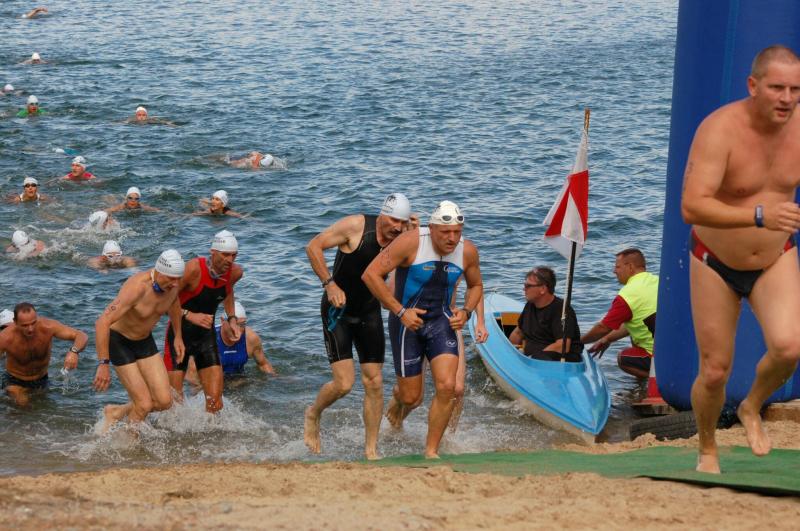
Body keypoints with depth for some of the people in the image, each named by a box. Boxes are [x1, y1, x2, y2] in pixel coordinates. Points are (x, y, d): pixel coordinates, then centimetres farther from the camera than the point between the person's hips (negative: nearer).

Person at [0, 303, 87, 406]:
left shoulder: (47, 327, -29)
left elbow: (82, 336, -29)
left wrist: (73, 351, -51)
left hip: (42, 379, 3)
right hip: (15, 381, -3)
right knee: (22, 402, -25)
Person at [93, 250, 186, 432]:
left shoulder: (173, 284, -13)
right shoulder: (137, 287, -35)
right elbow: (102, 322, -38)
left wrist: (178, 336, 21)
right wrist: (103, 364, -38)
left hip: (145, 341, 7)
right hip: (119, 340, -7)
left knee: (164, 401, -2)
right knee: (144, 404, -11)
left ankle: (116, 413, 21)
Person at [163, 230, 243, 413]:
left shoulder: (235, 272, -7)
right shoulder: (194, 269, -25)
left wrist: (232, 319, 7)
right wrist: (190, 315, -33)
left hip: (207, 335, 4)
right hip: (180, 334, -4)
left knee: (215, 402, -3)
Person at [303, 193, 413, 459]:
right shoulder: (356, 226, -19)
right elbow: (313, 246, -16)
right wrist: (330, 284, -23)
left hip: (369, 314, 5)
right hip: (338, 310, -5)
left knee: (374, 382, 2)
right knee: (344, 383, -11)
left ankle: (371, 450, 13)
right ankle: (312, 415, 21)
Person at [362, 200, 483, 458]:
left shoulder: (467, 252, -6)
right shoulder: (411, 242, -21)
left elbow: (475, 286, 15)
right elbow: (371, 274, -20)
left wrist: (466, 311, -6)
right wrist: (400, 311, -22)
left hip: (441, 321, 3)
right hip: (407, 321, -3)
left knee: (447, 386, -16)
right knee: (410, 398, 3)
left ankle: (431, 450, 0)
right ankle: (397, 396, 43)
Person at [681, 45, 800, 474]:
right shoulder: (720, 129, -27)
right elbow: (691, 208, -37)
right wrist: (759, 216, -48)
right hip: (716, 263, -3)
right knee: (715, 372, 4)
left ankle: (751, 408, 11)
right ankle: (707, 450, 33)